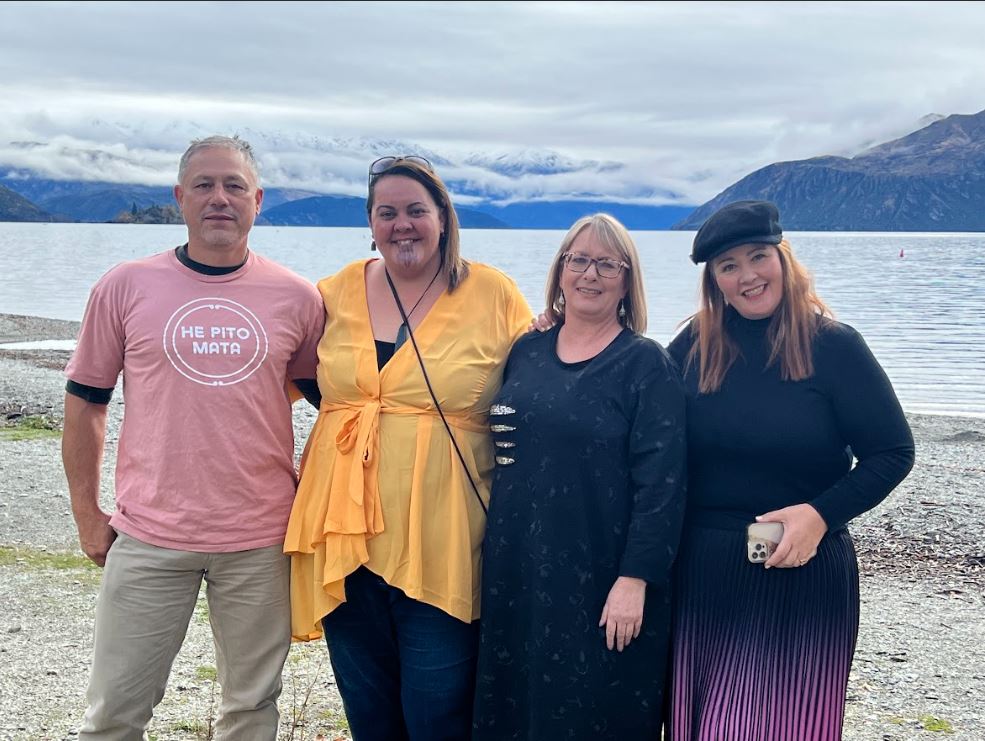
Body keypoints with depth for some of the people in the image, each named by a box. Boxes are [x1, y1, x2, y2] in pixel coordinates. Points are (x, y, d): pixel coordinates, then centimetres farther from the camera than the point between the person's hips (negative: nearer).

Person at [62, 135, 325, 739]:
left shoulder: (297, 298, 0)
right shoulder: (125, 288, -1)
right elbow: (85, 403, 6)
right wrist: (87, 516, 5)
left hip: (261, 542, 0)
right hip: (148, 539, 0)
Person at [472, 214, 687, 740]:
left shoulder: (647, 365, -7)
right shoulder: (525, 352, 8)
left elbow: (661, 483, -12)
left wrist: (635, 579, -18)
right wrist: (494, 549, 11)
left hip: (598, 582, -5)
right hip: (513, 572, 5)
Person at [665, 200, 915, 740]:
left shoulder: (832, 345, -7)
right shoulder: (695, 346, 1)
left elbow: (892, 452, -6)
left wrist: (820, 514, -18)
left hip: (799, 574, -3)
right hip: (701, 574, 3)